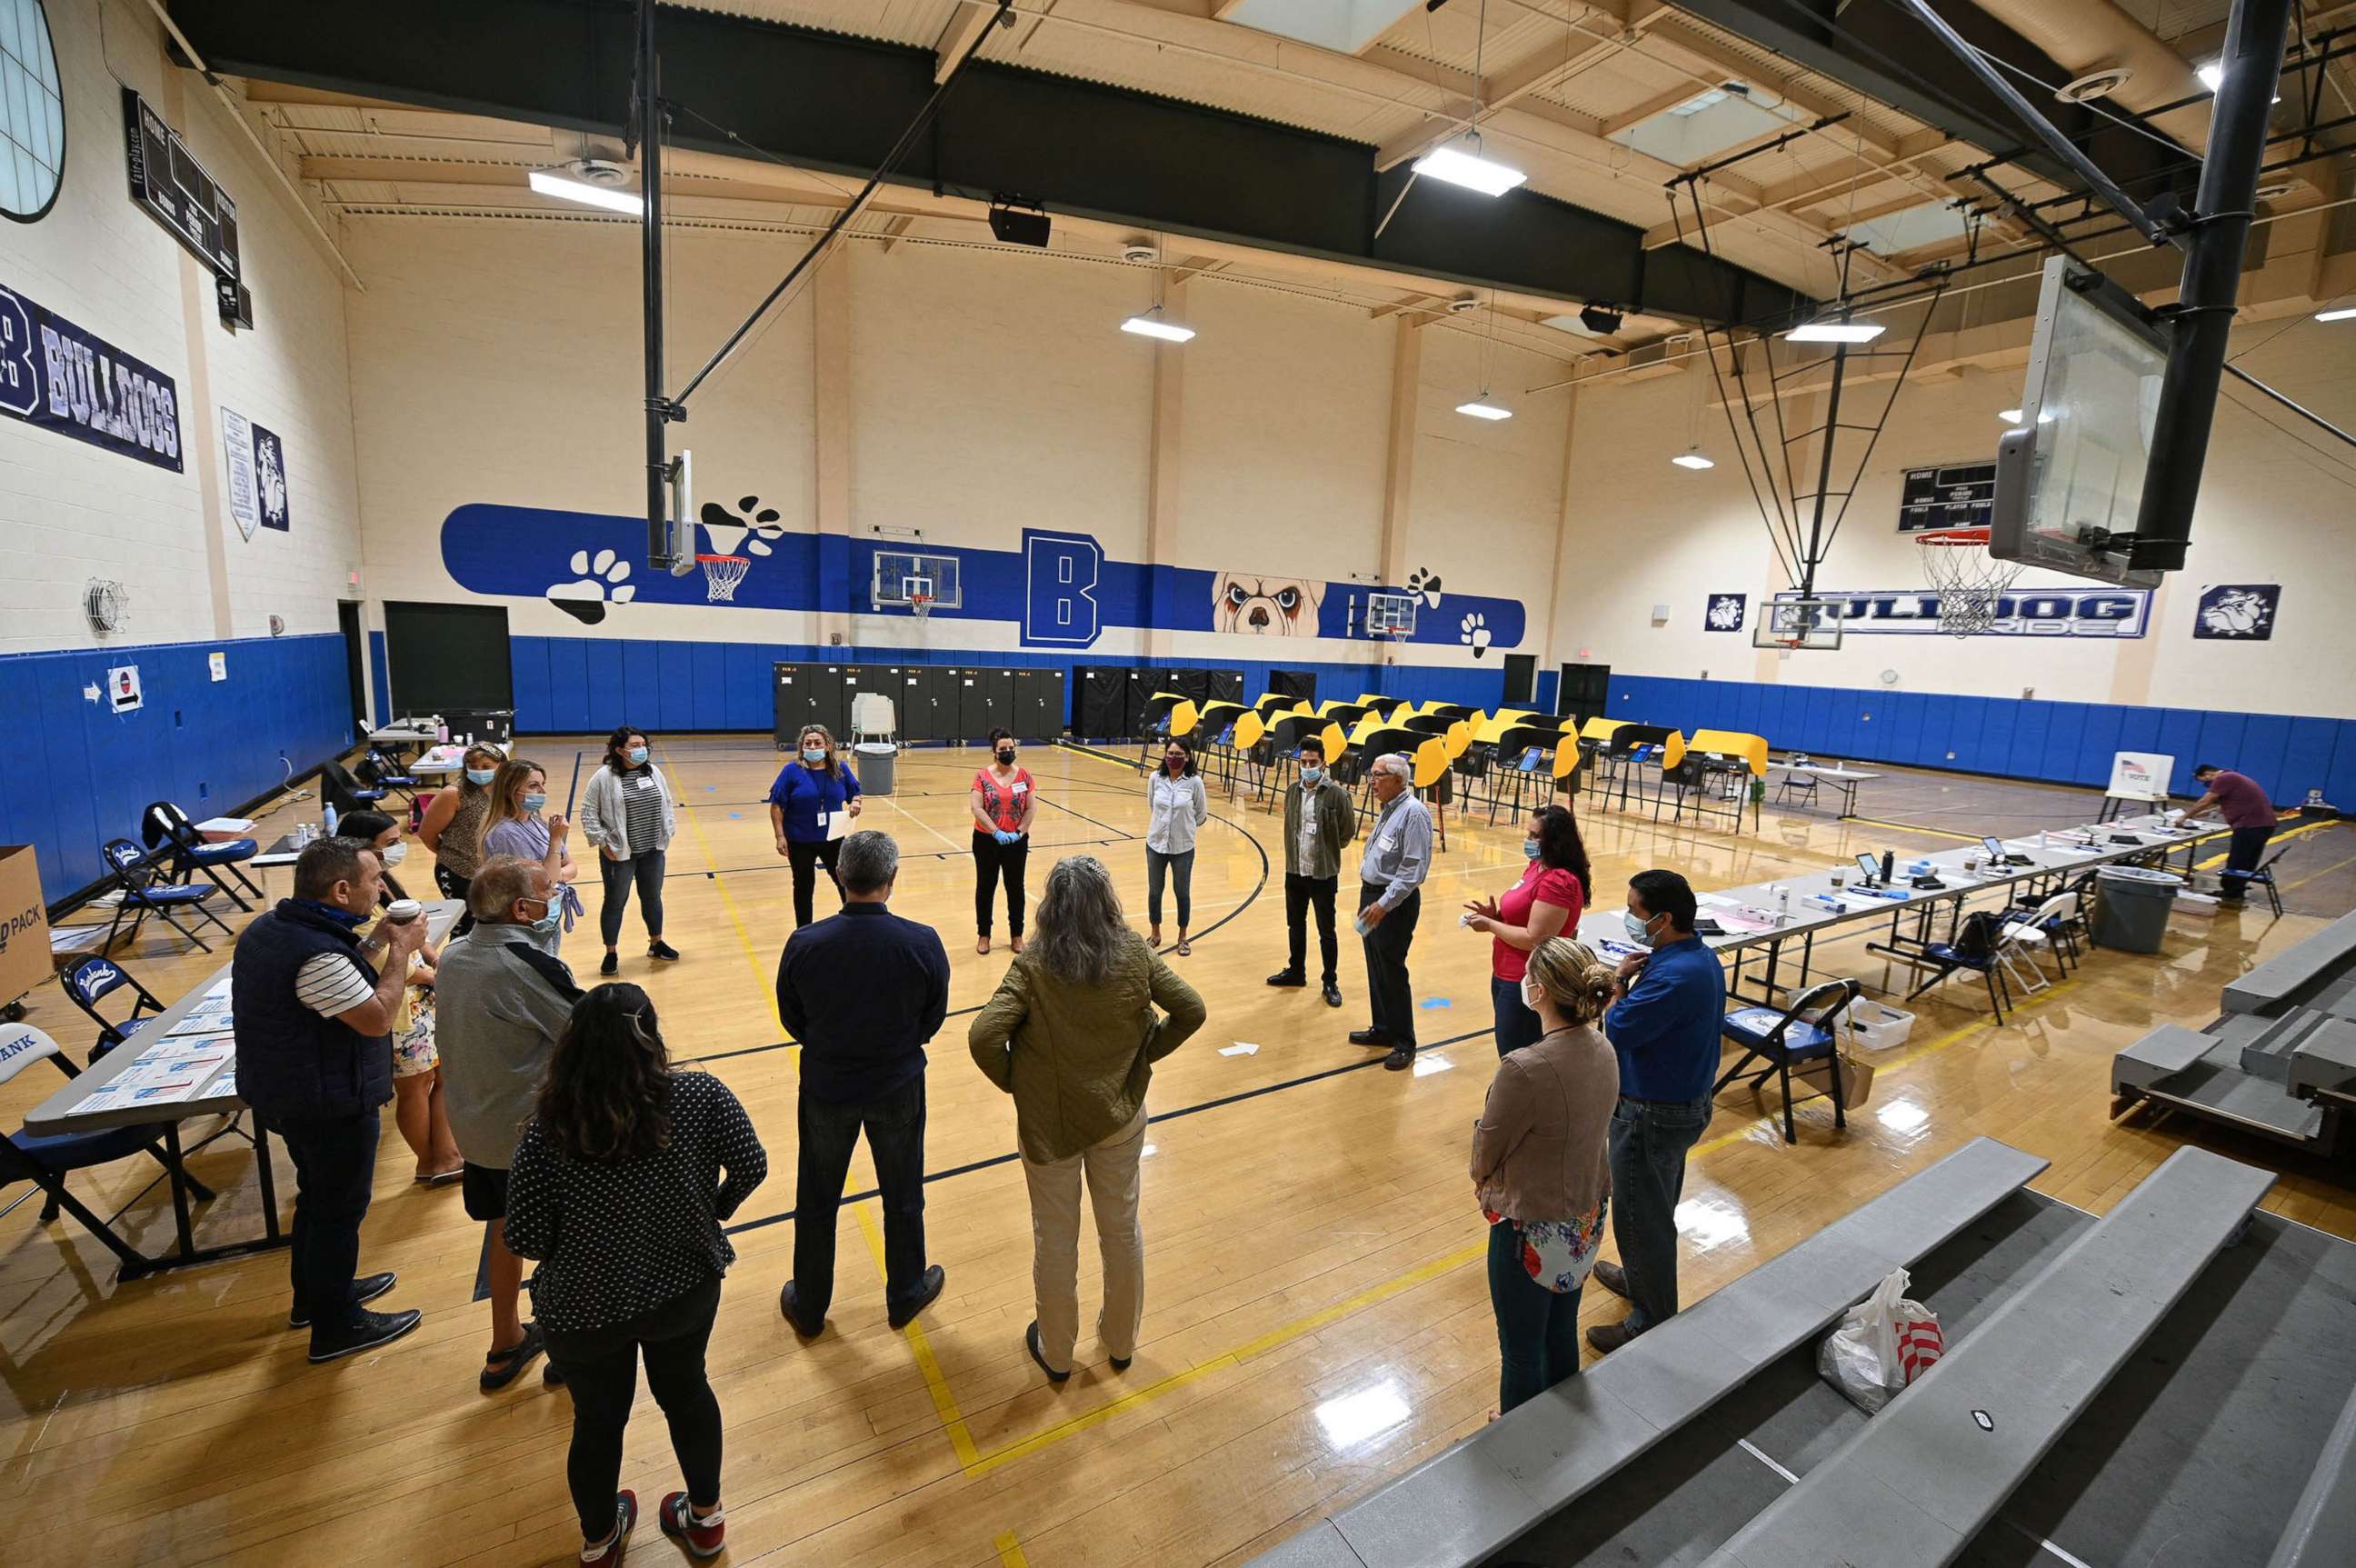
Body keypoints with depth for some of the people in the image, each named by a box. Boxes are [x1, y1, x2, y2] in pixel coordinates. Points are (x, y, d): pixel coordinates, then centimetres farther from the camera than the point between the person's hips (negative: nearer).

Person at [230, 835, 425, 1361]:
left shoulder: (270, 925, 0)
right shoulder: (319, 957, -33)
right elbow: (378, 1019, -27)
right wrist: (400, 951, -20)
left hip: (286, 1091, 10)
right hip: (332, 1106, -10)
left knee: (317, 1193, 26)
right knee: (340, 1209, 7)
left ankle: (312, 1294, 45)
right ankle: (336, 1327, 23)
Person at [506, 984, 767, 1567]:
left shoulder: (546, 1132, -23)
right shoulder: (701, 1096, -23)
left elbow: (524, 1239, -17)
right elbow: (751, 1166, -14)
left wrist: (576, 1238, 5)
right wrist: (718, 1207, 7)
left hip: (584, 1311, 0)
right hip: (685, 1291, 1)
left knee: (598, 1420, 25)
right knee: (687, 1390, 27)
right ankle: (707, 1518, 47)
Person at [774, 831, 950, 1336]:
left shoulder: (804, 944, -21)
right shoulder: (923, 943, -23)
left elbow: (793, 1020, -4)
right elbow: (932, 1019, -7)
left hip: (826, 1087, 1)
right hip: (898, 1089, -1)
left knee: (816, 1201, 22)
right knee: (903, 1199, 21)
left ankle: (809, 1308, 42)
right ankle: (905, 1296, 42)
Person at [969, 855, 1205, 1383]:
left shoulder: (1033, 967, -19)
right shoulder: (1135, 954, -13)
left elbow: (984, 1036, -27)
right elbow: (1190, 1010, -11)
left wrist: (1013, 1082, -8)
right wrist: (1146, 1053, 2)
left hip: (1049, 1121, -2)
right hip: (1120, 1115, 2)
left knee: (1055, 1240, 19)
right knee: (1122, 1229, 22)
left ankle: (1055, 1353, 40)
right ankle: (1121, 1341, 43)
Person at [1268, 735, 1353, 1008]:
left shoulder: (1337, 794, -14)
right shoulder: (1293, 792, 1)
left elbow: (1348, 831, -6)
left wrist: (1326, 851, 3)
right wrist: (1295, 854, 10)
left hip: (1323, 874, -5)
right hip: (1294, 871, 5)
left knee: (1326, 932, 5)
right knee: (1295, 925, 19)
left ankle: (1330, 983, 19)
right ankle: (1296, 971, 37)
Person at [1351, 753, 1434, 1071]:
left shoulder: (1413, 813, -18)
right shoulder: (1387, 809, 12)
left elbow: (1414, 869, -22)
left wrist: (1384, 903, -24)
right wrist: (1367, 898, 18)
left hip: (1395, 902, -9)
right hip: (1371, 894, 9)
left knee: (1392, 971, -2)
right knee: (1375, 969, 17)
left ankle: (1404, 1043, 10)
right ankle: (1383, 1029, 31)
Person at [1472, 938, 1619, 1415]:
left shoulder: (1524, 1070, -34)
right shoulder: (1602, 1050, -9)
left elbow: (1486, 1155, -19)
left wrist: (1483, 1179, 5)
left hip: (1533, 1231, -7)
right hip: (1586, 1219, 7)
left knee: (1521, 1351, 18)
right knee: (1562, 1334, 29)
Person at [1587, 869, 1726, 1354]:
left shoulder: (1674, 977, -33)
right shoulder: (1701, 957, -1)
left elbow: (1615, 1031, -25)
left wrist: (1620, 980, -15)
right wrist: (1636, 979, -5)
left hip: (1651, 1115, -10)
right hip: (1685, 1103, 10)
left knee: (1640, 1219, 9)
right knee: (1657, 1209, 28)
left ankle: (1651, 1323, 26)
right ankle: (1644, 1280, 49)